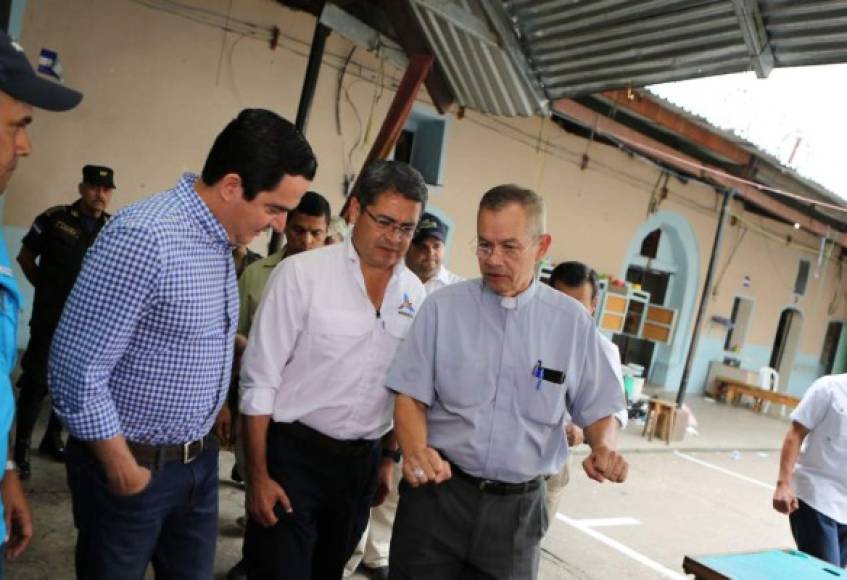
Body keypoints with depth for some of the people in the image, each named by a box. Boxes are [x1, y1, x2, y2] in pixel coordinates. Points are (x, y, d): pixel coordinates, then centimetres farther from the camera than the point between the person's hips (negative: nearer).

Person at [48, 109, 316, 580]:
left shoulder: (221, 241, 2)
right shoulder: (143, 238, -25)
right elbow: (76, 368, -24)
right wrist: (122, 466, -15)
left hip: (199, 461, 7)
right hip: (133, 464, -7)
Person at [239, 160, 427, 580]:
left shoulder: (415, 294, 1)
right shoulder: (301, 274, -13)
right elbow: (259, 382, -11)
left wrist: (389, 458, 15)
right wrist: (257, 475, -11)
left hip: (362, 462, 5)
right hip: (293, 454, -5)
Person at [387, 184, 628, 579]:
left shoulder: (572, 320, -2)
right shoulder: (443, 306, -4)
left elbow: (598, 409, 6)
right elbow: (411, 396, -2)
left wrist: (603, 448, -15)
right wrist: (417, 452, -20)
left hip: (518, 507, 1)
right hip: (437, 492, 0)